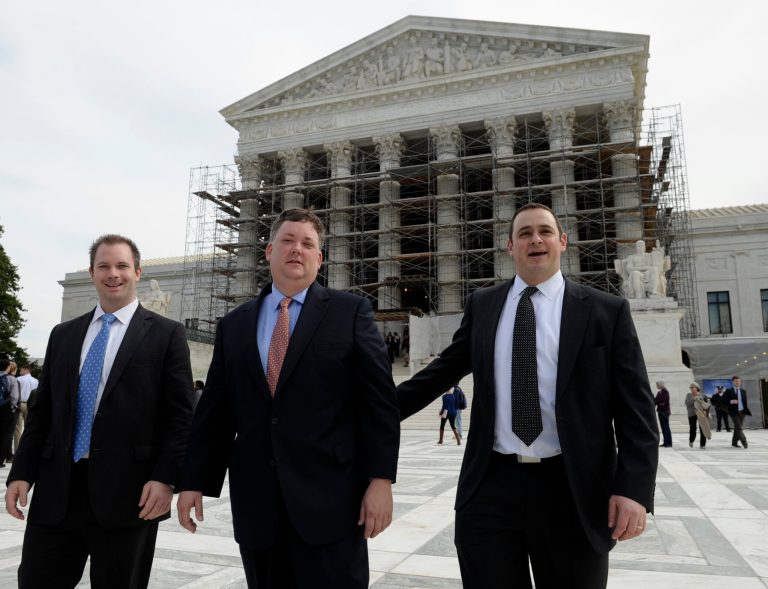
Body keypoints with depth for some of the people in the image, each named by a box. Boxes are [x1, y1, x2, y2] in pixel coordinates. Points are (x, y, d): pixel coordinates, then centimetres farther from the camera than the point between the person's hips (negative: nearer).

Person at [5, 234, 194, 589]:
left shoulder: (166, 334, -1)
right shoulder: (63, 334, 14)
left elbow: (180, 415, -5)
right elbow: (42, 412, 14)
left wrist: (166, 478, -14)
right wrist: (21, 473, 5)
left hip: (127, 493, -3)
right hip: (56, 492, 4)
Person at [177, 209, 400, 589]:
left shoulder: (351, 312, 0)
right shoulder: (234, 325, 11)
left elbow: (379, 400, -5)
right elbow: (214, 411, 12)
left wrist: (381, 479, -10)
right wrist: (194, 482, 10)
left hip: (330, 499, -3)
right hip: (255, 501, 4)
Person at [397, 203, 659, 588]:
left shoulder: (607, 311, 0)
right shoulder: (482, 305, 8)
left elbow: (635, 407, -2)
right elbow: (443, 371, 15)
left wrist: (635, 488, -12)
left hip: (572, 491, -1)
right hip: (490, 488, 2)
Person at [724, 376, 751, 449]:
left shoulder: (743, 391, 13)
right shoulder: (728, 391, -2)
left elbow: (745, 402, 14)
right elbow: (724, 401, -5)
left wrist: (747, 411, 7)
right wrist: (731, 401, -21)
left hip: (742, 412, 5)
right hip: (734, 412, -5)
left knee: (737, 428, 9)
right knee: (739, 428, -9)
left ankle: (734, 442, 17)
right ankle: (744, 442, -10)